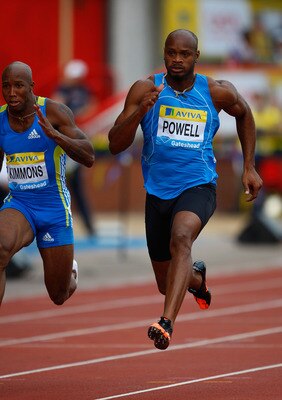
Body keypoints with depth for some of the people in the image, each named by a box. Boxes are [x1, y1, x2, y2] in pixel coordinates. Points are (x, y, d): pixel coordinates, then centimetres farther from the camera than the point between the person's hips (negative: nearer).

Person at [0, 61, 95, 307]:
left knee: (60, 296, 10)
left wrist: (55, 134, -34)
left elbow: (89, 158, -21)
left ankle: (70, 271, 48)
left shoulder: (54, 113, -13)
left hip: (55, 206, -2)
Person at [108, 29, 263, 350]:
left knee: (181, 238, -36)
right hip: (157, 191, 3)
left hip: (198, 187, -3)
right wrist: (140, 111, -26)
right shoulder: (145, 90, -4)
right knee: (166, 284, 15)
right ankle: (196, 277, 54)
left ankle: (166, 323, -48)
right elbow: (115, 145, -9)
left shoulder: (217, 92, -3)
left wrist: (249, 166, 16)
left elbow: (243, 113, 20)